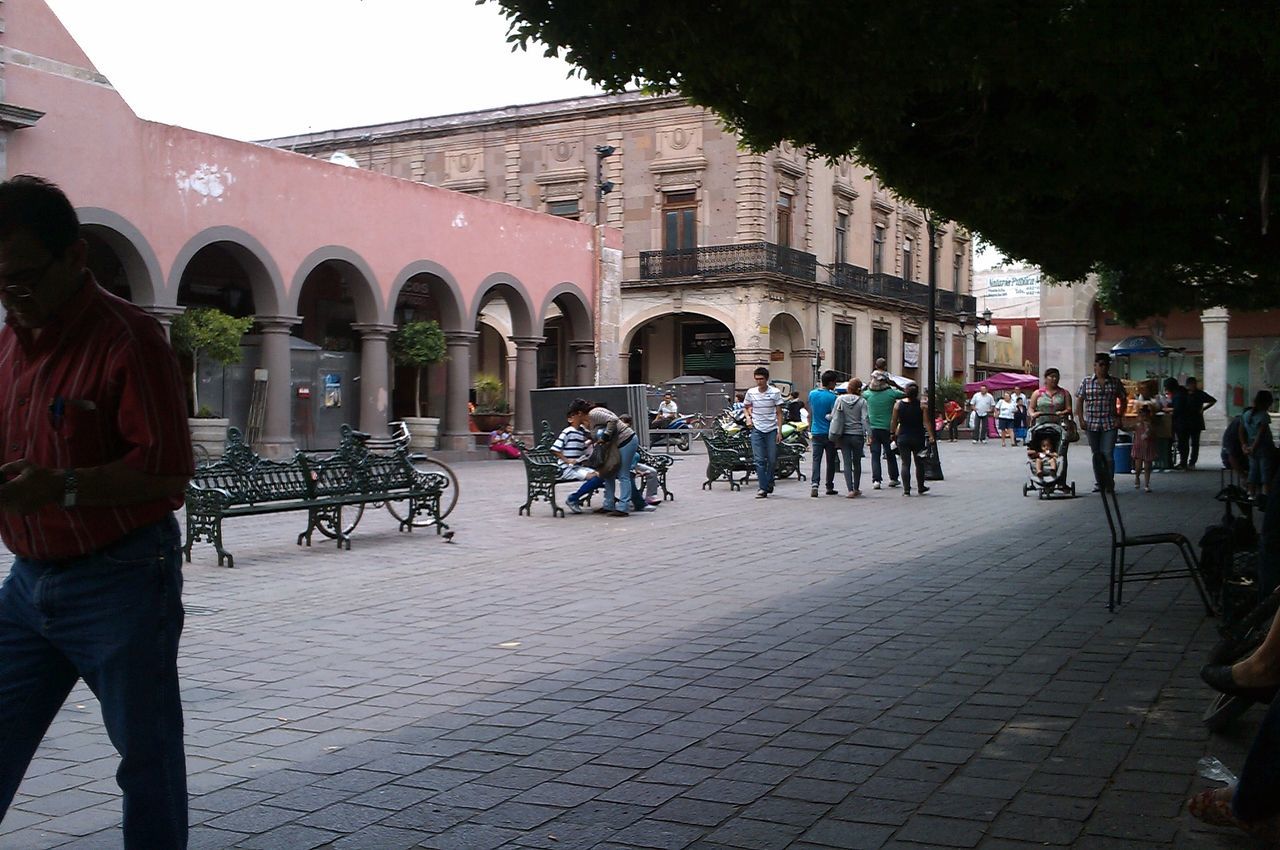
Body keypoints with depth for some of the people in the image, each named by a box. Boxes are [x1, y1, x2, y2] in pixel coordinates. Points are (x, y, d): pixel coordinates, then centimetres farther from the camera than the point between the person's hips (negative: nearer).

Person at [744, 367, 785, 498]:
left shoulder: (775, 392, -3)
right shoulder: (750, 393, 1)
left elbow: (779, 413, 0)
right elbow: (746, 407, 20)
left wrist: (779, 432, -6)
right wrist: (748, 417, -1)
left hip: (772, 430, -1)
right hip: (757, 430, 1)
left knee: (772, 459, 4)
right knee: (759, 460, -6)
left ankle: (769, 482, 28)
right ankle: (763, 488, -4)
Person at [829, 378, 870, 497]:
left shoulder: (840, 399, -2)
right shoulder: (862, 401, -5)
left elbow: (834, 416, 0)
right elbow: (865, 419, -9)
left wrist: (834, 435, 10)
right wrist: (869, 434, -7)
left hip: (844, 436, 0)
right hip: (858, 435, 0)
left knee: (847, 463, 1)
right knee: (857, 462, 14)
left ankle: (850, 490, -9)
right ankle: (856, 489, 23)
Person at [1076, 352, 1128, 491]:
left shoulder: (1115, 382, 5)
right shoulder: (1086, 382, 5)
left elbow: (1123, 400, 11)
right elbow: (1079, 401, 6)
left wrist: (1119, 418, 0)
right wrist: (1081, 419, -3)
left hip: (1110, 424, -1)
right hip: (1091, 424, 1)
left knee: (1108, 454, -10)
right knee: (1096, 454, 9)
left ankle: (1109, 483, -5)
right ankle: (1099, 483, 18)